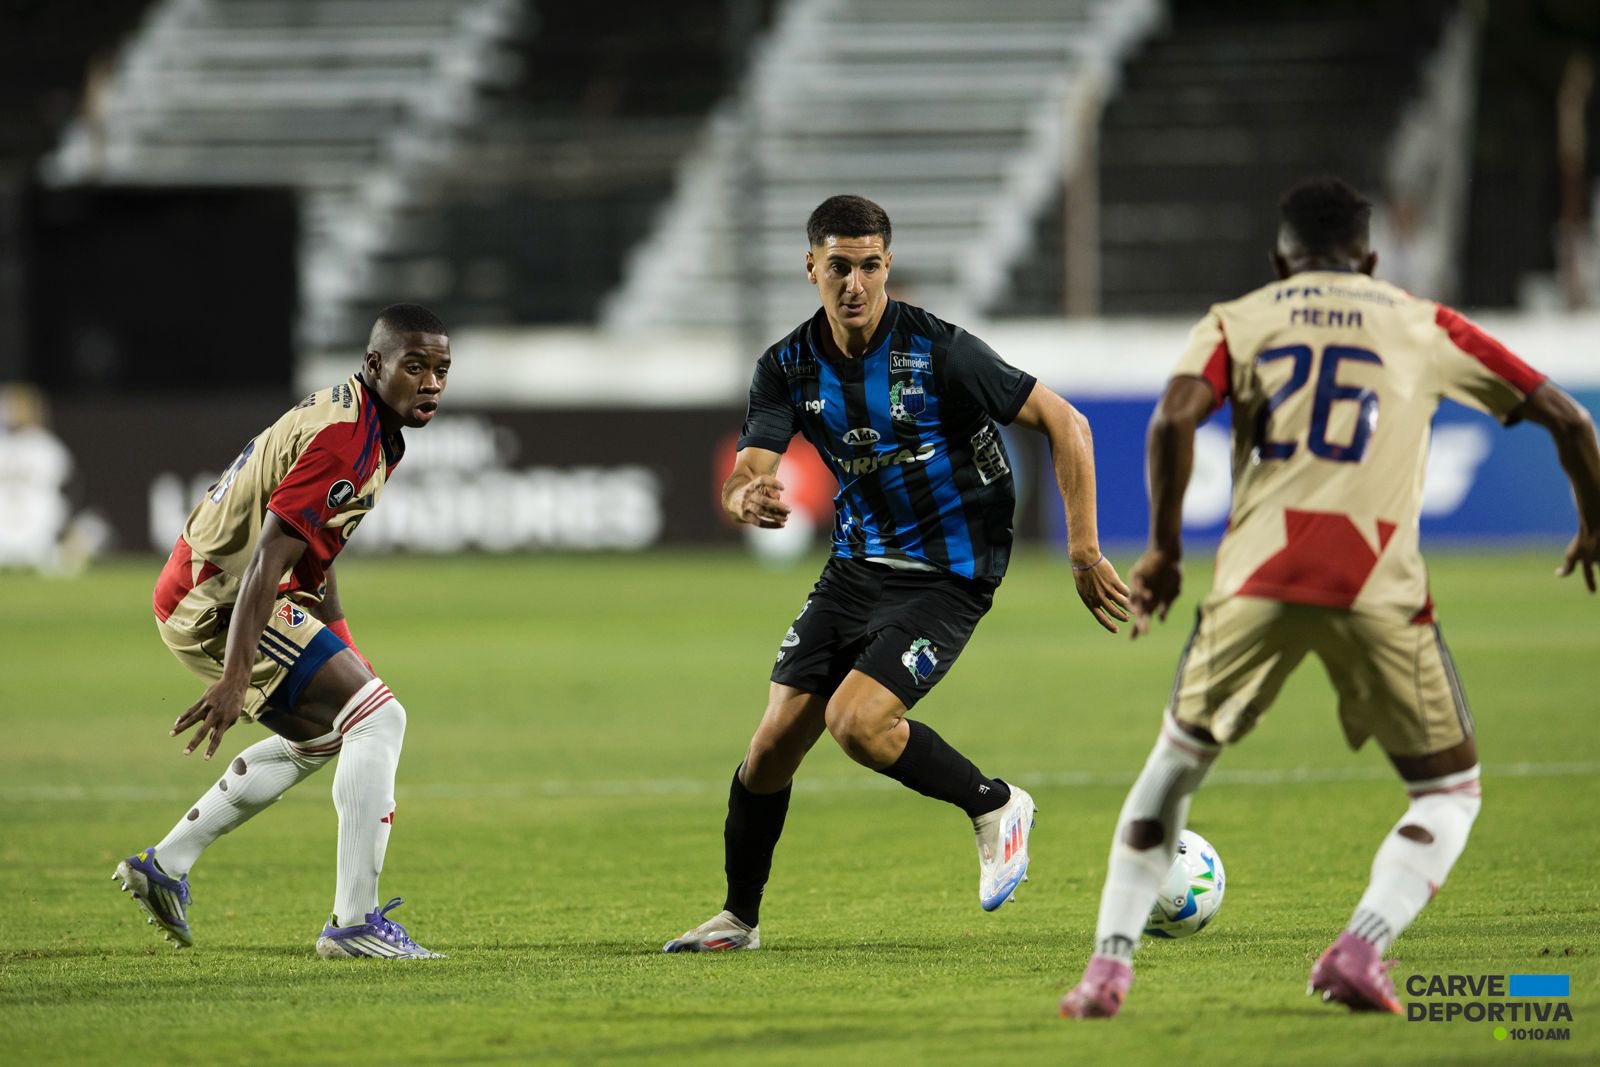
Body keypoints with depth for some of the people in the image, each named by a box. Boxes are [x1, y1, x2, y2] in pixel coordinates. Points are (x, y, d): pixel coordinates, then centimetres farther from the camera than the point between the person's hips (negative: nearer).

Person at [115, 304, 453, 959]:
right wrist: (235, 677, -35)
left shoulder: (357, 419, 12)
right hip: (219, 604, -11)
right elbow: (268, 557, -29)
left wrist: (341, 649, 25)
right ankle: (354, 923, -17)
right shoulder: (346, 438, -21)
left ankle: (164, 867, 30)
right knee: (378, 717, -15)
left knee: (320, 738, 27)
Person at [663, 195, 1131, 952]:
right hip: (858, 567, 5)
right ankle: (738, 918, 19)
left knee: (856, 720, -24)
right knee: (776, 738, 1)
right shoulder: (788, 368, -5)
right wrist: (748, 499, -41)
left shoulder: (938, 351, -19)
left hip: (948, 575, -5)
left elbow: (1064, 425, -13)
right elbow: (744, 478, -14)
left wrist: (1085, 553, -15)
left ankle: (993, 807, 0)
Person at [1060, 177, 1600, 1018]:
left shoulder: (1237, 323, 16)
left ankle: (1110, 963, 12)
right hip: (1378, 590, -1)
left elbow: (1172, 420, -5)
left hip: (1257, 578, 1)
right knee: (1450, 790, 15)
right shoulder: (1423, 326, 18)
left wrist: (1163, 549, 5)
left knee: (1176, 761, 23)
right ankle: (1361, 947, -9)